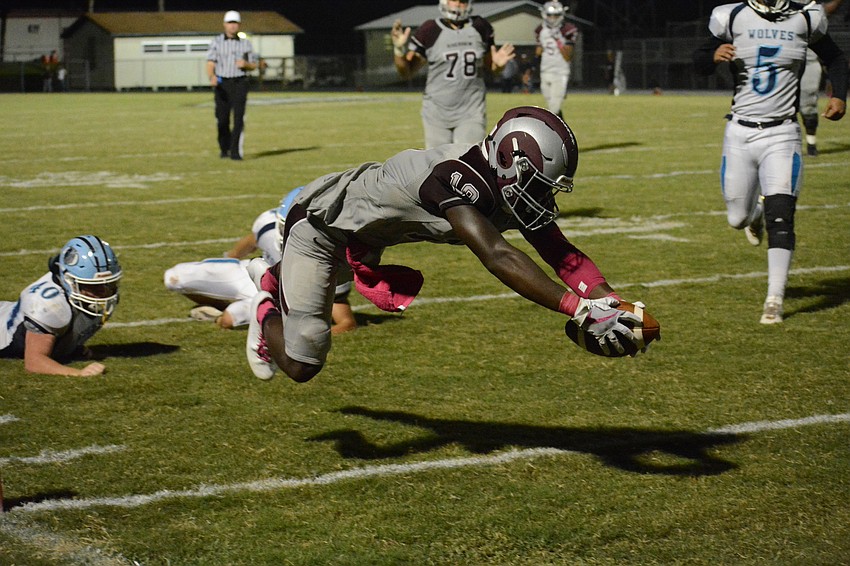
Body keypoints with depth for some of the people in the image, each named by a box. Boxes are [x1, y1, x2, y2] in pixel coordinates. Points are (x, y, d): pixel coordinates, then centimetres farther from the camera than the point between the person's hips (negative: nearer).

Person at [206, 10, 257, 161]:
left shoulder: (245, 43, 8)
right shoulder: (216, 42, 4)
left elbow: (253, 66, 13)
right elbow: (210, 64, -4)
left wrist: (245, 64, -11)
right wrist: (212, 77, -25)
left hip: (239, 83, 0)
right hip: (222, 84, 0)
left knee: (239, 118, -13)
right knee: (222, 118, 3)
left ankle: (235, 152, -15)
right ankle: (224, 148, 23)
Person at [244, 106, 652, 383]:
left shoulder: (511, 185, -17)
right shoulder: (457, 177, -42)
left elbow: (563, 255, -16)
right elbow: (497, 257, -54)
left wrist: (609, 301, -34)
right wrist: (581, 310, -59)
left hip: (366, 233, 8)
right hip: (321, 222, -8)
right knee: (302, 364, -6)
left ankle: (274, 278, 52)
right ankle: (266, 310, 27)